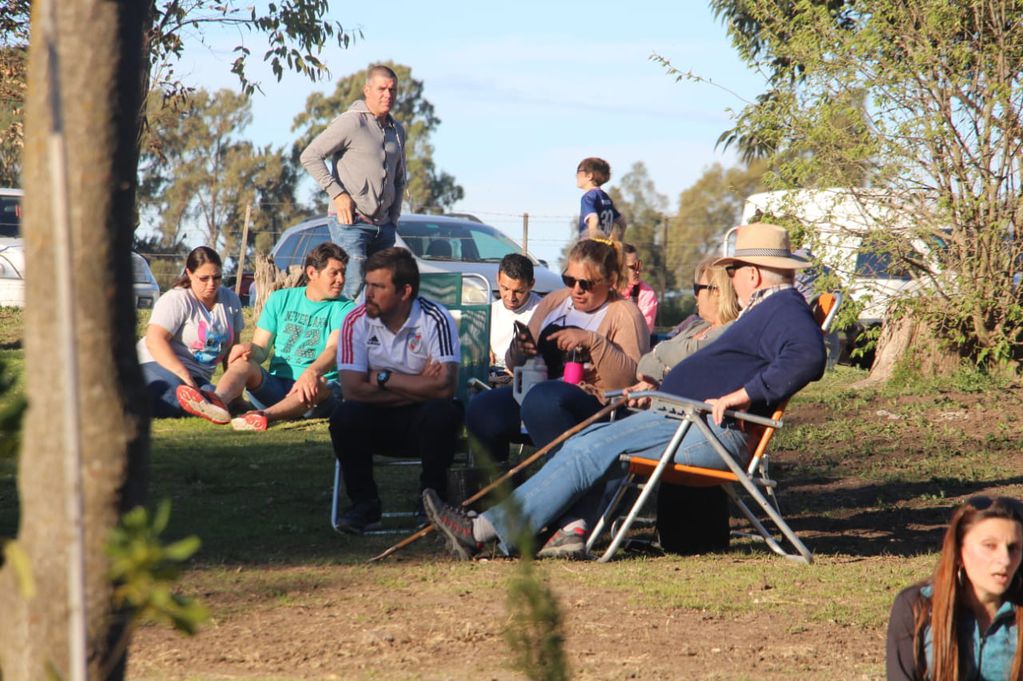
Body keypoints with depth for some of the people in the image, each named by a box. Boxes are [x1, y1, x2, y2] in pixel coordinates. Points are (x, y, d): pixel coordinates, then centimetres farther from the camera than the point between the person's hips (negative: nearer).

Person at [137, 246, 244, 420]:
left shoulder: (230, 300, 10)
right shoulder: (177, 300, -9)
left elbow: (232, 347, 16)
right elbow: (154, 340, -20)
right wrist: (184, 375, -31)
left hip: (197, 376, 6)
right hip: (158, 365, -6)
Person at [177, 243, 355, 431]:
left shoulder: (344, 309, 4)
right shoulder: (281, 299, 14)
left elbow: (334, 349, -15)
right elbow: (261, 349, 12)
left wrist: (312, 372, -36)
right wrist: (250, 348, -14)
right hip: (275, 386, 3)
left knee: (319, 383, -37)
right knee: (243, 362, -25)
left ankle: (265, 415, -63)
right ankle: (217, 402, -58)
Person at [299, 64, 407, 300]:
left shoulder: (398, 131, 17)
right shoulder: (351, 123, -7)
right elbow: (310, 156, -10)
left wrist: (393, 217, 16)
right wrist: (337, 193, -14)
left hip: (383, 226, 7)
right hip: (350, 222, -7)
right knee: (353, 288, -18)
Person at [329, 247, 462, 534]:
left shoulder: (435, 320, -15)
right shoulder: (357, 321, -8)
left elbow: (445, 387, -25)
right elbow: (352, 389, -17)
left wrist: (384, 378, -18)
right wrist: (418, 387, -18)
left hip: (422, 419, -2)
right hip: (378, 421, 2)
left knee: (442, 413, -34)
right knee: (344, 416, -28)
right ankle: (364, 503, -9)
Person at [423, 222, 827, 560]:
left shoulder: (785, 309, -9)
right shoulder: (766, 310, 26)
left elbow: (807, 355, -30)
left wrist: (740, 395, -30)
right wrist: (659, 388, 22)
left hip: (712, 429, -12)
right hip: (692, 422, 12)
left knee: (589, 451, -17)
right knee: (583, 444, 9)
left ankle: (486, 530, -19)